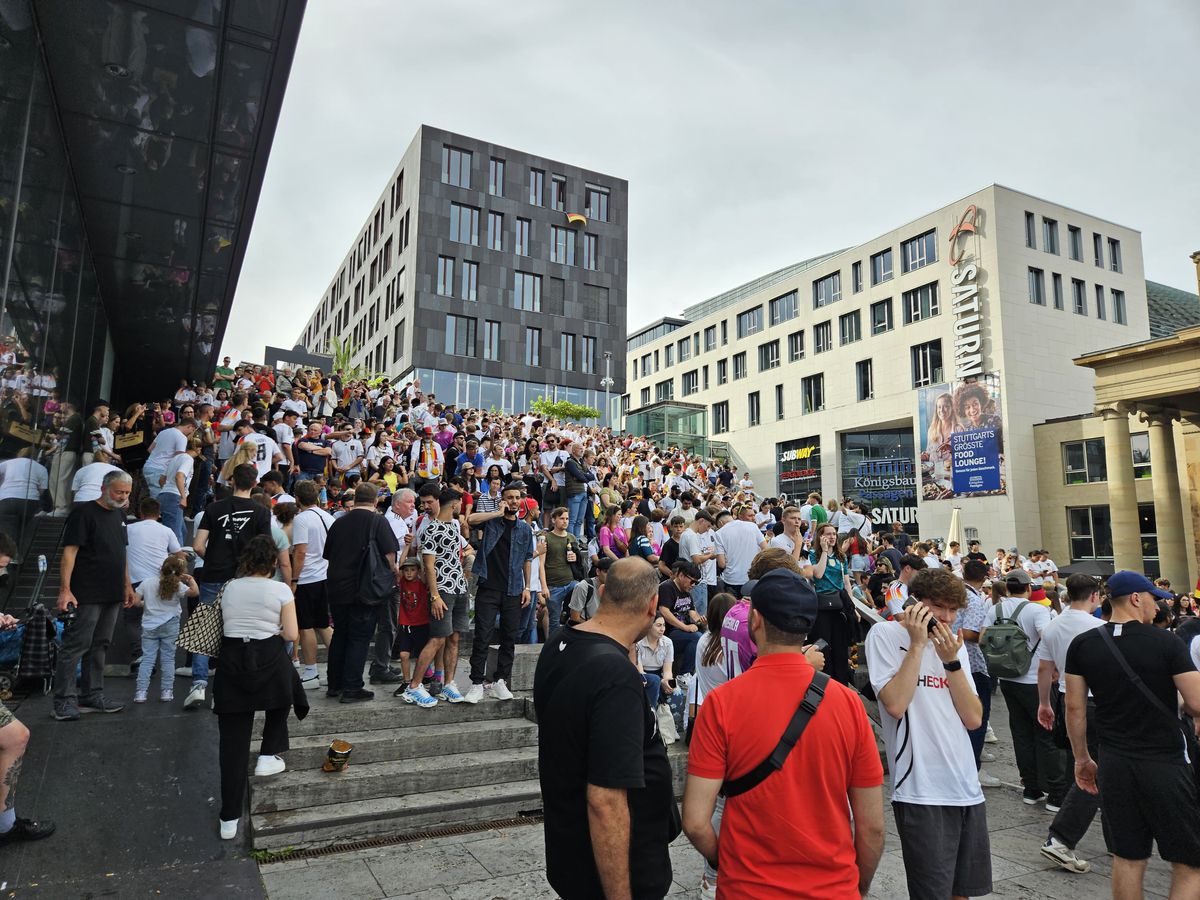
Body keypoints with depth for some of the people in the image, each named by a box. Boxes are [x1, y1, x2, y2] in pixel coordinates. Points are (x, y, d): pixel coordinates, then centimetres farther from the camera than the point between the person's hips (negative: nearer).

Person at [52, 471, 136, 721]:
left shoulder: (119, 514, 15)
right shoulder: (84, 513, -8)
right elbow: (69, 552, -14)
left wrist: (127, 585, 19)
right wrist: (65, 589, -20)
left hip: (113, 595, 8)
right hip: (87, 595, -7)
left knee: (99, 646, 12)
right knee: (76, 646, -4)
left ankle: (92, 695, 19)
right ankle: (64, 700, 3)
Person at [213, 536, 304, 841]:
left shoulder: (230, 588, 10)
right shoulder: (280, 590, -2)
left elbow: (224, 626, 11)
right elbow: (292, 634, -3)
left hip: (232, 660, 3)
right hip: (269, 660, -3)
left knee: (233, 740, 5)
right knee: (282, 695, 33)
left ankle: (229, 818, 8)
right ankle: (267, 757, 27)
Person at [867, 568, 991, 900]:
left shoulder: (953, 643, 11)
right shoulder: (886, 634, -8)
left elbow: (974, 719, 3)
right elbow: (895, 705, -20)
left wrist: (951, 661, -8)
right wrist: (918, 643, -17)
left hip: (966, 786, 7)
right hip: (921, 791, -6)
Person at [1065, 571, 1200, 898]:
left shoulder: (1082, 644, 0)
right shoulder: (1167, 643, -11)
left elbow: (1075, 708, 2)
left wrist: (1082, 758, 12)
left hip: (1114, 765, 4)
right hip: (1166, 765, -4)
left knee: (1128, 859, 13)